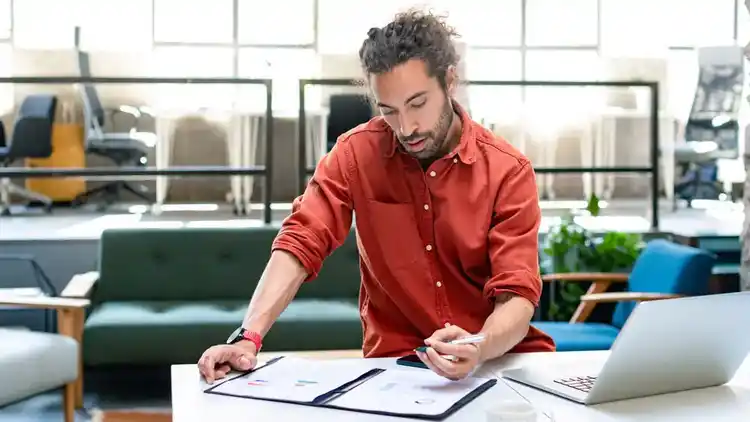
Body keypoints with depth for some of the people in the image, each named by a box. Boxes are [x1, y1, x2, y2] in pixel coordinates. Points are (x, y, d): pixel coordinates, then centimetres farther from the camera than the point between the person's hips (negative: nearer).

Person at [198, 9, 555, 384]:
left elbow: (517, 295, -14)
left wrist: (479, 349, -35)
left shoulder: (508, 171, -8)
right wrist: (249, 337, -25)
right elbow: (300, 244, -10)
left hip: (499, 360, 0)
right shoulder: (356, 154, -4)